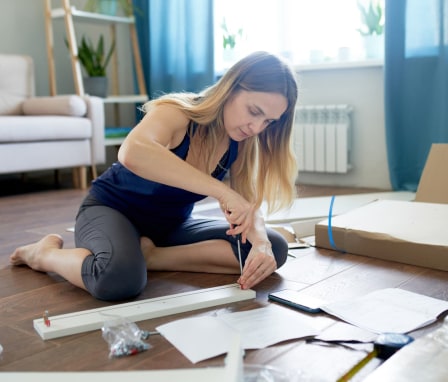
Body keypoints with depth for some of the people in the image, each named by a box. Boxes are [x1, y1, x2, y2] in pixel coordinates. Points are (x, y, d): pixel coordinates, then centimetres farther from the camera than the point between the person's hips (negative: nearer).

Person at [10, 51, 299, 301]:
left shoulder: (242, 143, -8)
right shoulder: (177, 112, -26)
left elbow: (249, 204, -13)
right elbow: (132, 153, -48)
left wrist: (260, 243, -36)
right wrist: (221, 191, -53)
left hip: (172, 226, 6)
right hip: (111, 209, -5)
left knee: (274, 249, -11)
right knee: (120, 277, -40)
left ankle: (151, 255, -12)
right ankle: (46, 253, -6)